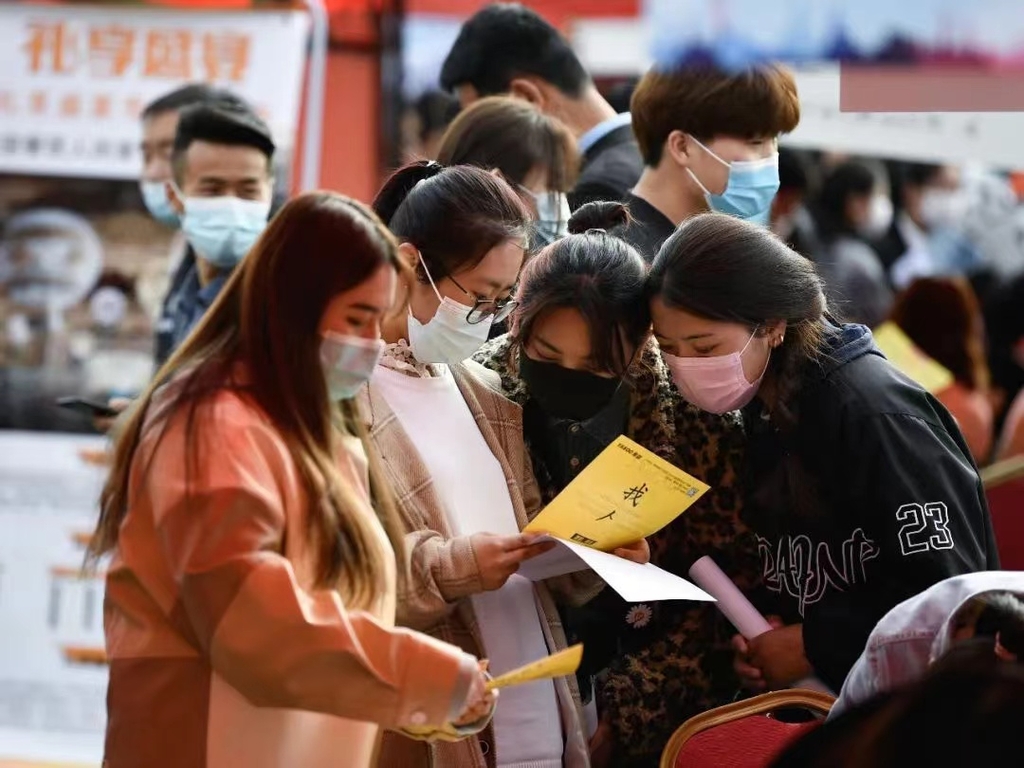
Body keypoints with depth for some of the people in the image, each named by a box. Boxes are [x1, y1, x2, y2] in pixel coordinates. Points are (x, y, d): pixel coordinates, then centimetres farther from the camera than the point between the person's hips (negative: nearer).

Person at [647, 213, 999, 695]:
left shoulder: (873, 414, -17)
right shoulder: (762, 410, 9)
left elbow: (953, 591, -18)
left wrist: (814, 645, -14)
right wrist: (763, 631, 1)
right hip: (813, 696, 8)